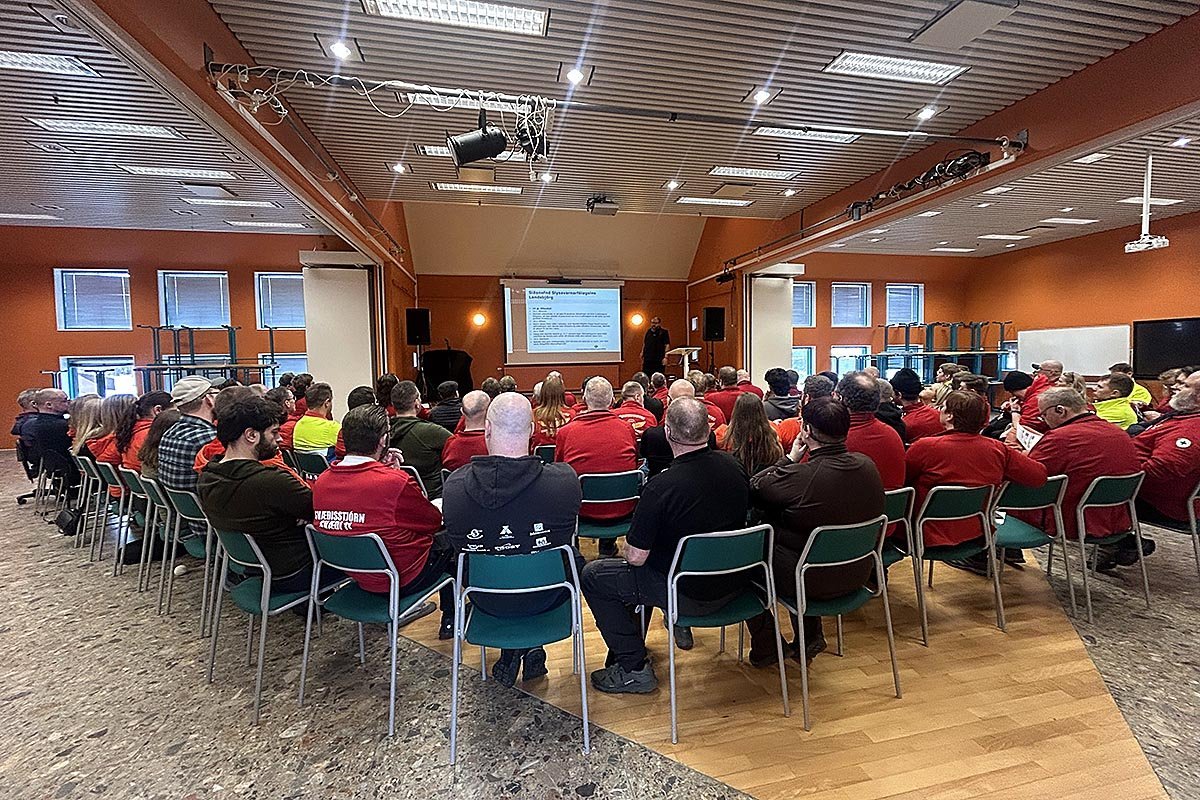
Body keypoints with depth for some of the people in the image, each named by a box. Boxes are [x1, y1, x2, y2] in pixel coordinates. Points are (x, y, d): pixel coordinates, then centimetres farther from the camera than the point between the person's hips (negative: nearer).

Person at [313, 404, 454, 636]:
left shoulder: (322, 481, -9)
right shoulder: (395, 481, -28)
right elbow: (434, 521, -12)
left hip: (357, 576, 7)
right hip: (401, 580, -6)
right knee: (449, 541, 20)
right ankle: (450, 620, 31)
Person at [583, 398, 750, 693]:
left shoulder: (660, 487, -28)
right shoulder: (734, 467, -7)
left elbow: (636, 557, -21)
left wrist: (631, 546, 4)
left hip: (691, 595, -7)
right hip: (735, 583, 7)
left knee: (593, 575, 6)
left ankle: (634, 668, 10)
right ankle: (680, 625, 38)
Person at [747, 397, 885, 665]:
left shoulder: (799, 476, -31)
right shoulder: (867, 465, -8)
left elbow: (752, 490, -15)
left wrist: (790, 458, -7)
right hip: (858, 574, 7)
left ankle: (765, 648, 27)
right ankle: (811, 637, 39)